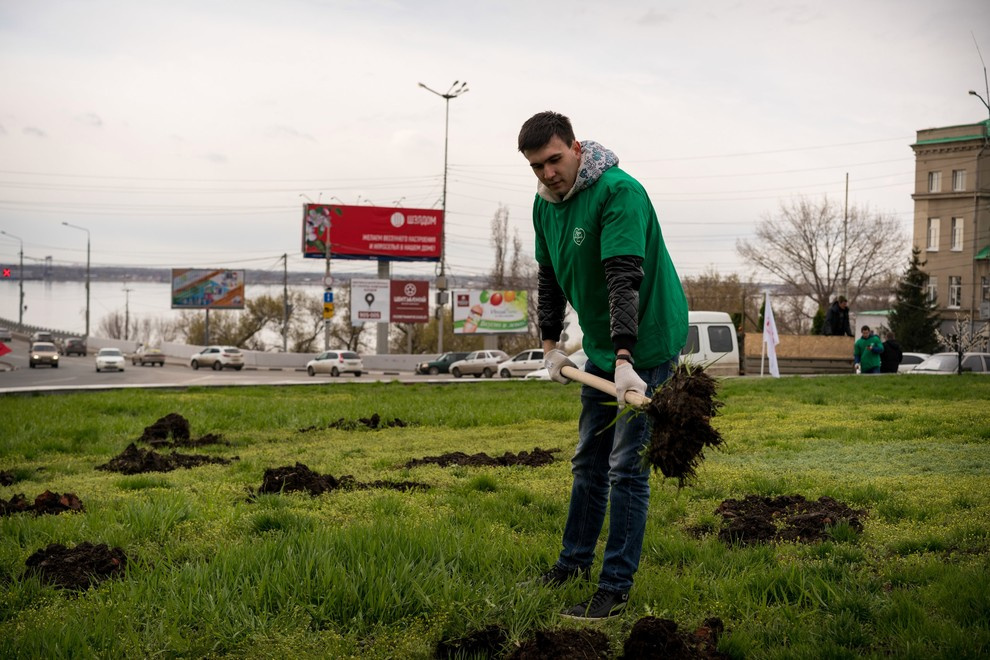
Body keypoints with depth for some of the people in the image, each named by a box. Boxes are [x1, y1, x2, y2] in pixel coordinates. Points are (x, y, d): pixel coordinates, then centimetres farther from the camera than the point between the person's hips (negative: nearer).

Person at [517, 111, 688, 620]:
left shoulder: (619, 192, -24)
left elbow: (625, 281, -34)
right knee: (588, 460, 17)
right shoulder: (545, 203, 2)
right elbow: (549, 276, 15)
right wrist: (550, 344, 10)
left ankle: (616, 587, 1)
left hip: (647, 344, -8)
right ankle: (575, 562, 31)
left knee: (626, 467, -7)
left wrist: (625, 359, -40)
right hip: (600, 347, 8)